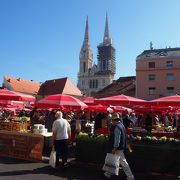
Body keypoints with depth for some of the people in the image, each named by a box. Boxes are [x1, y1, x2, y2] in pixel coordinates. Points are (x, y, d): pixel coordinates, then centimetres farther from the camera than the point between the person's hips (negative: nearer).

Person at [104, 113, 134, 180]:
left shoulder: (117, 127, -20)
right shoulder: (121, 125, 10)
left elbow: (117, 139, -24)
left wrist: (115, 148, -21)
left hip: (118, 148, -11)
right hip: (121, 147, 11)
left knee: (123, 162, 1)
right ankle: (108, 173, 30)